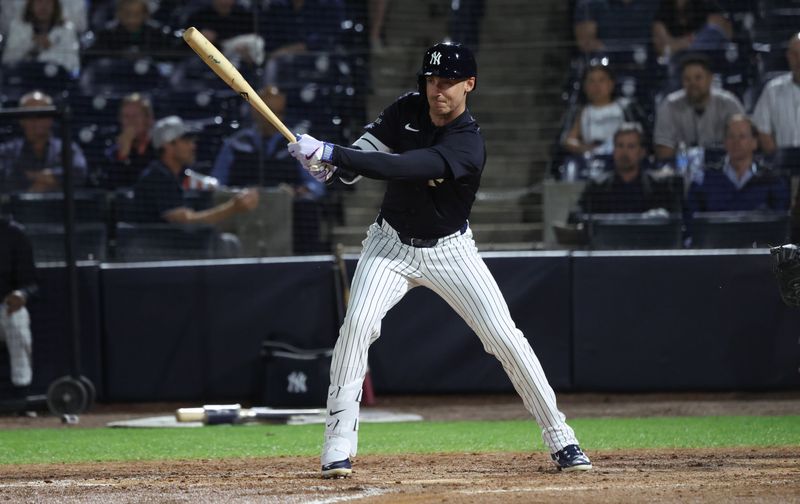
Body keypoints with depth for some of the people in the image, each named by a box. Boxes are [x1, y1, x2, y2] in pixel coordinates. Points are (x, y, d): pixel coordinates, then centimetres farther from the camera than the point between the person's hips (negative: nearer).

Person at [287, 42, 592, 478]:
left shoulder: (468, 146, -26)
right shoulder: (408, 109, -7)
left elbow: (402, 168, -38)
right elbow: (368, 150, -1)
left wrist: (331, 154, -44)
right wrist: (333, 165, -26)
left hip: (449, 250, -3)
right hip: (391, 244, 3)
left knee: (504, 336, -8)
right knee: (357, 324, -19)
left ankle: (560, 438, 5)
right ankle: (338, 442, -14)